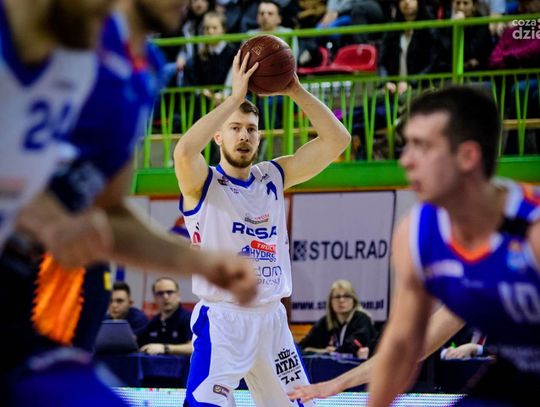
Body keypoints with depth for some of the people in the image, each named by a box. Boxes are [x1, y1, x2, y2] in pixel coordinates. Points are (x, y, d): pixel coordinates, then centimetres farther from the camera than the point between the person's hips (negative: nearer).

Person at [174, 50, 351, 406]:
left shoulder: (274, 177, 9)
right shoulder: (203, 184, -5)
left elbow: (337, 140, 3)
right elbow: (184, 151, -30)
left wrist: (296, 90, -8)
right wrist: (236, 97, -26)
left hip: (272, 319, 6)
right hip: (222, 320, -6)